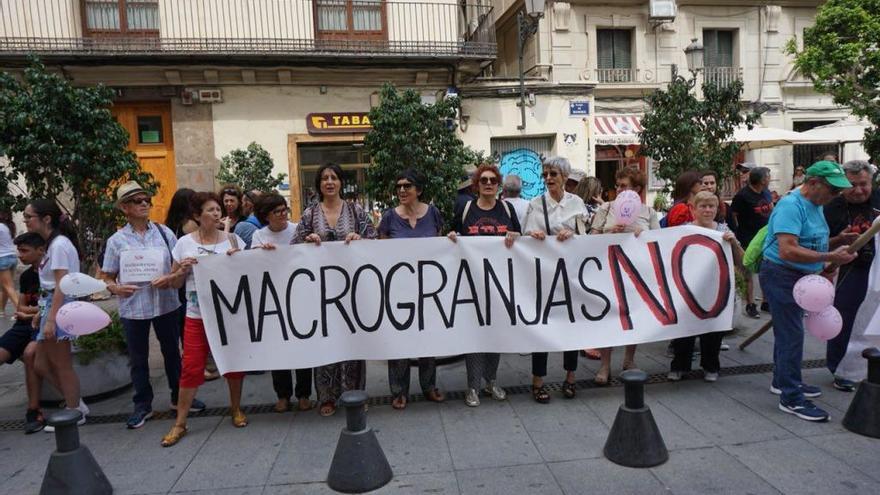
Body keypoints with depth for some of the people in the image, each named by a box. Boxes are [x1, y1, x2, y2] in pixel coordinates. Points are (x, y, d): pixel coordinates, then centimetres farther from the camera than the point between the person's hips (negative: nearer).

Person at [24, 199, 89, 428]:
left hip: (59, 308, -10)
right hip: (51, 305, 10)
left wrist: (50, 319, -22)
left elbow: (62, 285, -19)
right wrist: (41, 312, 16)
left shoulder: (59, 244, -15)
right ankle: (76, 404, 23)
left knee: (62, 366, 2)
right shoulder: (52, 244, 14)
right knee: (42, 365, 14)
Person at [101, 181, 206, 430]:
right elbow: (107, 277, 3)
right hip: (133, 307, -1)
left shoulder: (164, 232, 1)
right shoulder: (117, 240, -1)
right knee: (138, 359, 11)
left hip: (166, 303, 1)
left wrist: (170, 279, -15)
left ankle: (179, 396, 30)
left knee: (172, 351, 14)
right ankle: (142, 405, 26)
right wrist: (116, 288, -17)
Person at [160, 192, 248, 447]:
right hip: (197, 315, -1)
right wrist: (182, 270, -14)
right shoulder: (184, 243, 0)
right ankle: (179, 424, 13)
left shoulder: (232, 239, 1)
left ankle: (236, 409, 30)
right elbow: (174, 283, 6)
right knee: (191, 367, 0)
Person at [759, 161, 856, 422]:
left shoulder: (816, 205, 11)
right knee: (792, 335, -8)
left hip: (801, 276, 10)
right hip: (781, 275, -10)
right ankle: (791, 398, -2)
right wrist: (829, 258, -29)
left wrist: (823, 269, 9)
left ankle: (783, 381, 34)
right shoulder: (791, 205, -20)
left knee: (788, 331, 19)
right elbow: (787, 251, -30)